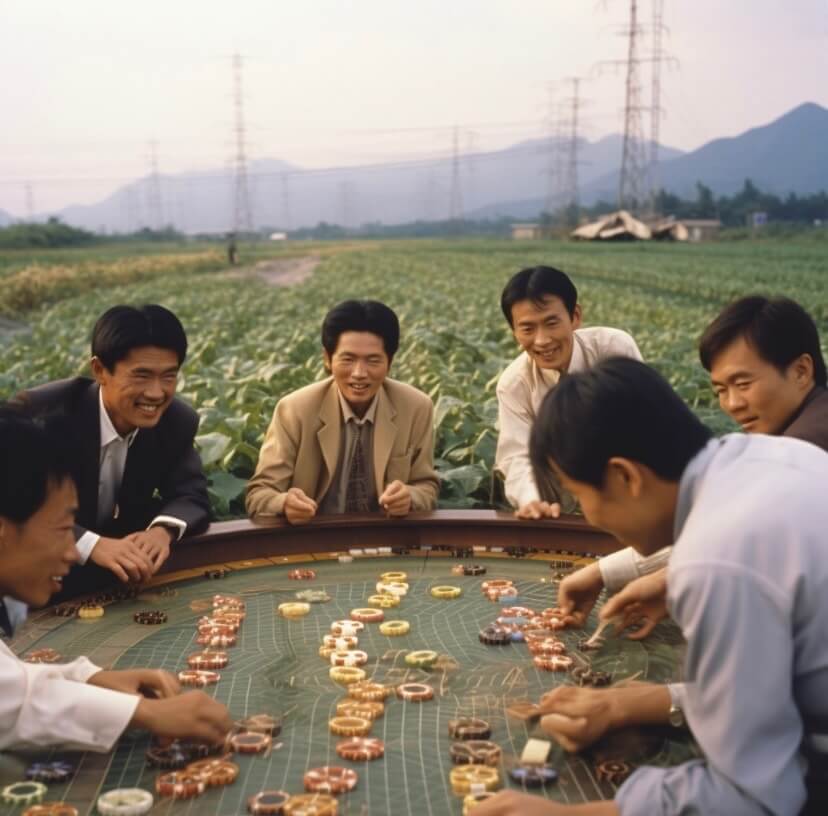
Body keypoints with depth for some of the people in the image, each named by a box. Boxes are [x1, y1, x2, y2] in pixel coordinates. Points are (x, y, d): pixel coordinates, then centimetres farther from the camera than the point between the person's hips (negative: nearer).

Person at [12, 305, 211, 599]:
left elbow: (191, 495, -4)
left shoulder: (177, 421, -8)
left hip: (124, 574, 3)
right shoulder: (41, 413, -22)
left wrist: (163, 530, -28)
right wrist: (92, 544, -42)